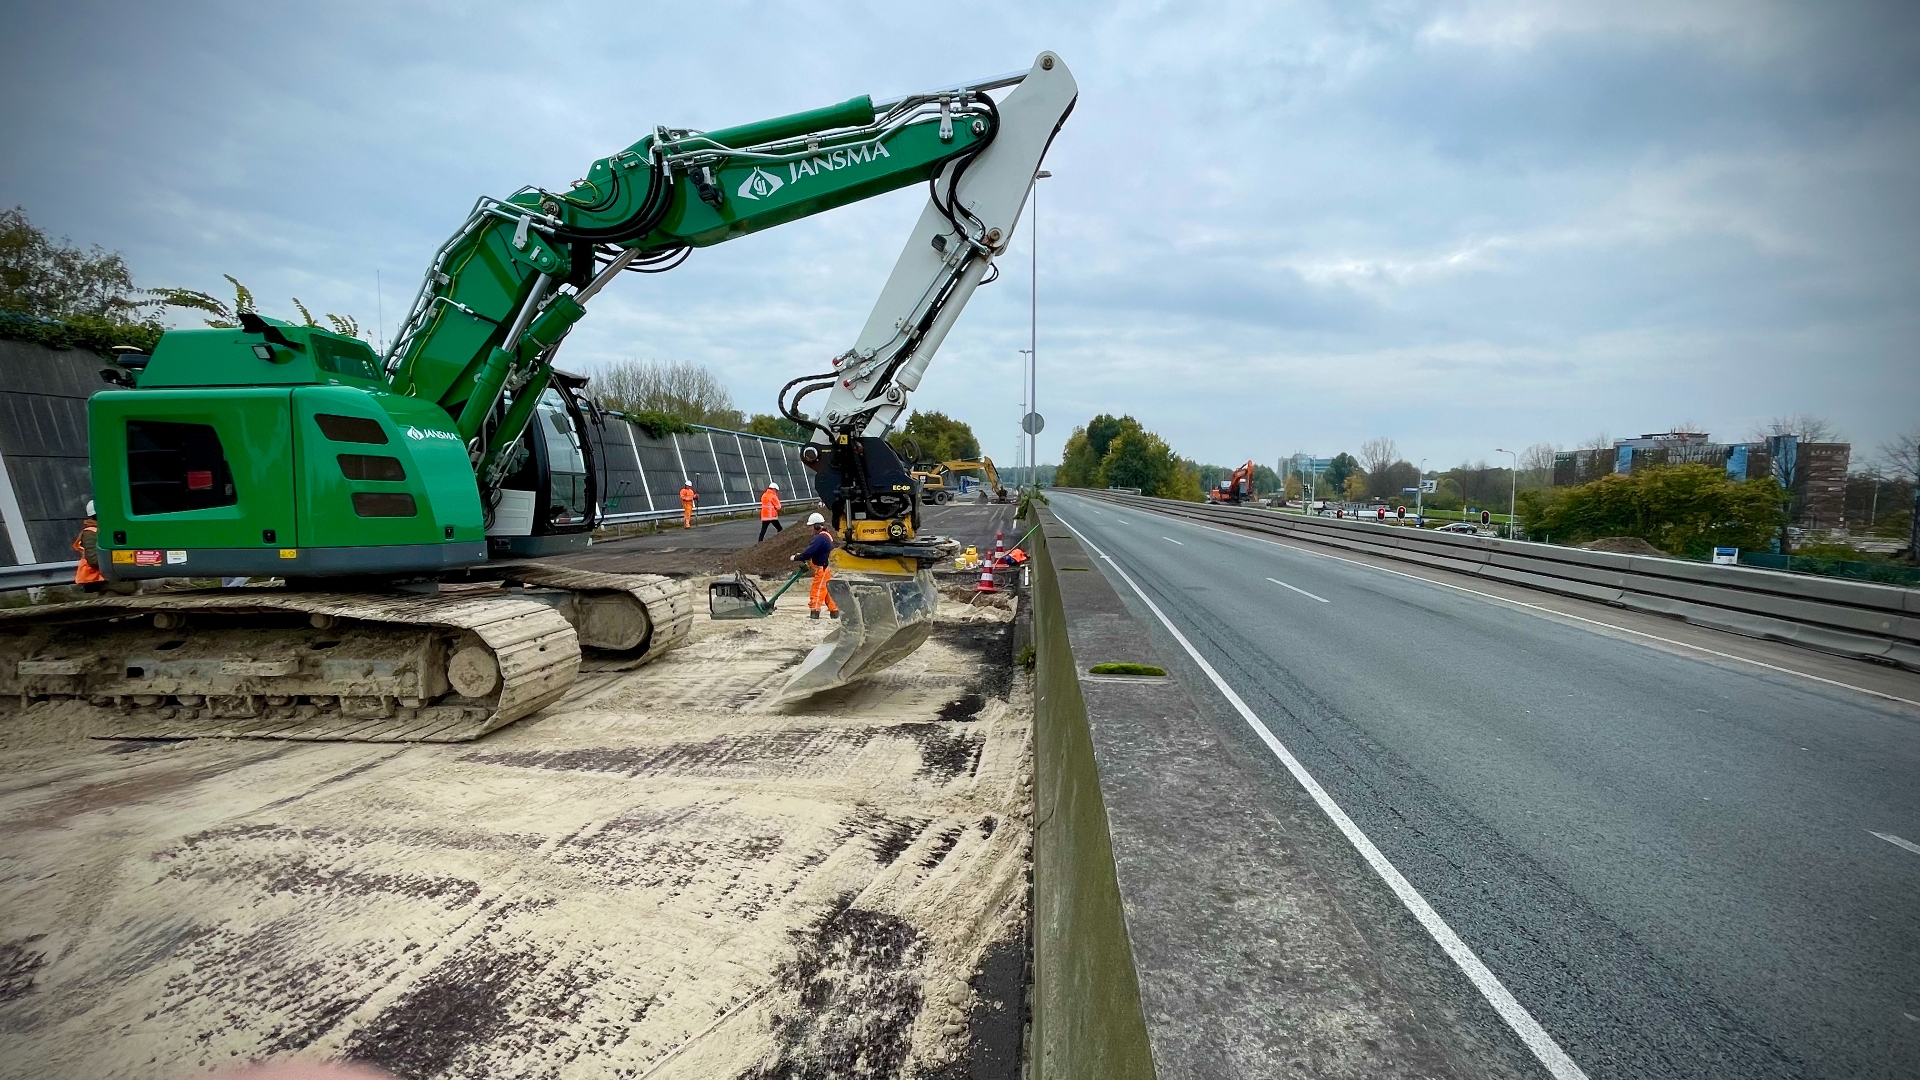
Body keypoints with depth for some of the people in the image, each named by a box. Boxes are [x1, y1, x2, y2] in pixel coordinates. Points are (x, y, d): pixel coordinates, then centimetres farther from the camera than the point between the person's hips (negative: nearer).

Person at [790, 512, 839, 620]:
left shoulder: (820, 538, -21)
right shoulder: (827, 535, 13)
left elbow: (809, 552, -25)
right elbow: (814, 551, 17)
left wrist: (796, 558, -12)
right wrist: (803, 556, 6)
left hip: (822, 569, -10)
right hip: (826, 568, 10)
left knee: (817, 590, -7)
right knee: (828, 590, 17)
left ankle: (814, 611, -7)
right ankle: (834, 610, 24)